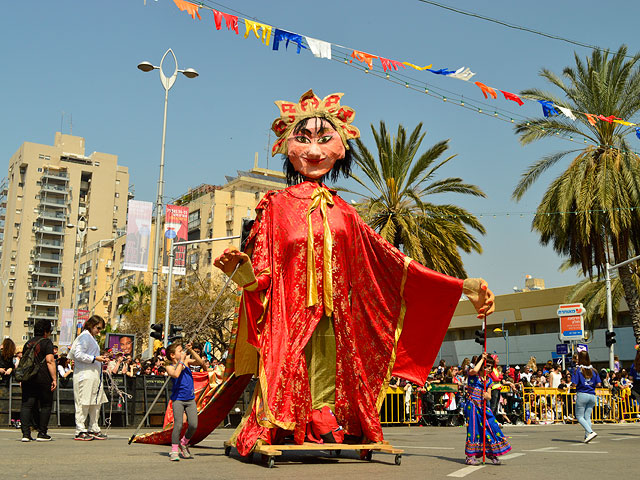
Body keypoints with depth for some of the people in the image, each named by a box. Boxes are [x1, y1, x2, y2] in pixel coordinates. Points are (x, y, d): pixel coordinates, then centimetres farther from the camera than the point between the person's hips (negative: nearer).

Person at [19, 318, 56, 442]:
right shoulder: (47, 342, -4)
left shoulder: (28, 343, 15)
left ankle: (26, 433, -4)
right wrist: (54, 379, -12)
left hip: (27, 378, 5)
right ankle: (42, 433, 6)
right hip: (43, 378, -5)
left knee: (26, 405, 4)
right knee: (46, 405, 5)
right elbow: (50, 361, -12)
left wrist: (23, 378, 22)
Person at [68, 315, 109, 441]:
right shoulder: (84, 336, -8)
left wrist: (101, 359, 12)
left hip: (94, 375, 10)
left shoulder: (92, 338, 21)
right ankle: (80, 431, -1)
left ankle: (94, 429, 15)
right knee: (83, 403, -6)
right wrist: (95, 358, -19)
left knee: (96, 402, 10)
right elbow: (78, 355, -18)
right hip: (85, 375, -10)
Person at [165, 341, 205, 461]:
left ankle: (184, 443, 22)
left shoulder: (187, 361, 6)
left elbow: (200, 362, -8)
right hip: (178, 399, -4)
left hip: (190, 399, 4)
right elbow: (176, 374, -27)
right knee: (178, 424, -14)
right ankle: (174, 450, 2)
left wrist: (191, 351, -15)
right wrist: (181, 361, -19)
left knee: (193, 425, -5)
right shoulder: (169, 367, -6)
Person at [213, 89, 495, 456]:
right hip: (289, 321, -3)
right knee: (290, 391, -6)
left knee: (327, 404, 3)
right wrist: (240, 267, -27)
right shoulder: (278, 206, 3)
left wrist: (461, 287, 5)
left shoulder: (342, 212, 11)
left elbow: (390, 260, 10)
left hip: (335, 325, 3)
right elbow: (262, 272, -1)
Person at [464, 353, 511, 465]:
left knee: (492, 426, -2)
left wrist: (487, 396, -11)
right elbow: (474, 370, -28)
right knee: (473, 429, -5)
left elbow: (489, 396, 14)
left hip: (484, 407, 5)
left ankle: (491, 453, 13)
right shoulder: (472, 374, -2)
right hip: (473, 405, -5)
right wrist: (482, 358, -15)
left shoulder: (489, 380, 14)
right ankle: (470, 456, 4)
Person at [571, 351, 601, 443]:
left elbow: (575, 384, -11)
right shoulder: (593, 370, 7)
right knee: (587, 416, 9)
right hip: (592, 395, 5)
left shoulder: (577, 370, -6)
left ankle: (591, 432, -16)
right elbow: (598, 384, 5)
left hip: (582, 394, -5)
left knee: (579, 416, 1)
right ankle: (587, 436, 2)